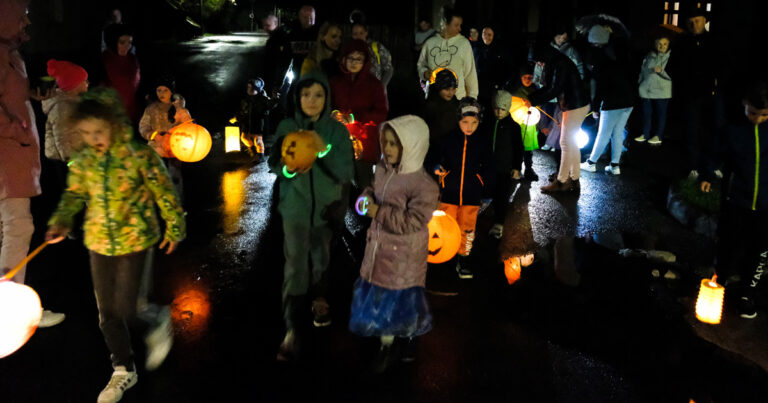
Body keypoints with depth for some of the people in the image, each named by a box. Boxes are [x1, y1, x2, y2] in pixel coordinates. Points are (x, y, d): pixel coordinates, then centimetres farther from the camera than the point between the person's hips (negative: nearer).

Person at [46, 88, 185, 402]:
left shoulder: (138, 155, -15)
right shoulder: (82, 161, -1)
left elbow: (163, 191, -8)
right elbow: (75, 194, 10)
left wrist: (174, 226, -2)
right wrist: (61, 221, -6)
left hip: (136, 240, -5)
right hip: (99, 243, 5)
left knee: (126, 308, -7)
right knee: (107, 313, 10)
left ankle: (159, 329, 27)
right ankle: (124, 370, 27)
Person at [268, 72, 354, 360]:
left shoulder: (338, 131, -10)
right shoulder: (286, 127, -7)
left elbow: (347, 174, -13)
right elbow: (273, 165, -1)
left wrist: (325, 151, -29)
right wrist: (288, 169, -24)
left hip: (326, 206, 1)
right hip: (295, 207, -1)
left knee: (321, 259, 19)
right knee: (295, 266, -5)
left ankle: (319, 299, 47)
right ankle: (293, 329, 3)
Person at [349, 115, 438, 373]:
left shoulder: (423, 185, -26)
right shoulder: (382, 168, -4)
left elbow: (412, 221, -26)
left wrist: (379, 213, -27)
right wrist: (367, 196, -7)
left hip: (404, 254, -6)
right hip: (379, 246, 6)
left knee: (402, 298, 12)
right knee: (379, 296, 16)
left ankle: (409, 335, 44)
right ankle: (386, 344, 37)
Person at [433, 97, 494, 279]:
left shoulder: (482, 142, -2)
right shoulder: (450, 139, -4)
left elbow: (488, 169, 6)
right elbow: (440, 158, 9)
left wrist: (487, 194, 8)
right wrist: (438, 167, -15)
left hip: (472, 195, 1)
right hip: (449, 193, 0)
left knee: (467, 229, 9)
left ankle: (463, 260, 25)